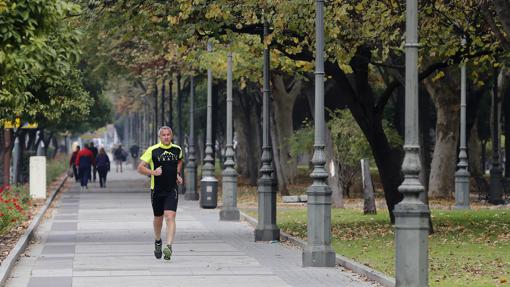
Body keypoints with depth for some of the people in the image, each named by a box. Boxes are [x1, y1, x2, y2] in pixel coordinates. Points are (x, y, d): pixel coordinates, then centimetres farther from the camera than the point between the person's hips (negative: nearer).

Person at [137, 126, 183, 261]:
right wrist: (153, 172, -20)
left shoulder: (177, 149, 4)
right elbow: (140, 168, -4)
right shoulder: (153, 150, -6)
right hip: (157, 189, 0)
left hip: (172, 190, 1)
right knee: (158, 218, 14)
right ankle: (157, 241, 40)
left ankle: (168, 246, -25)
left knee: (170, 216, -16)